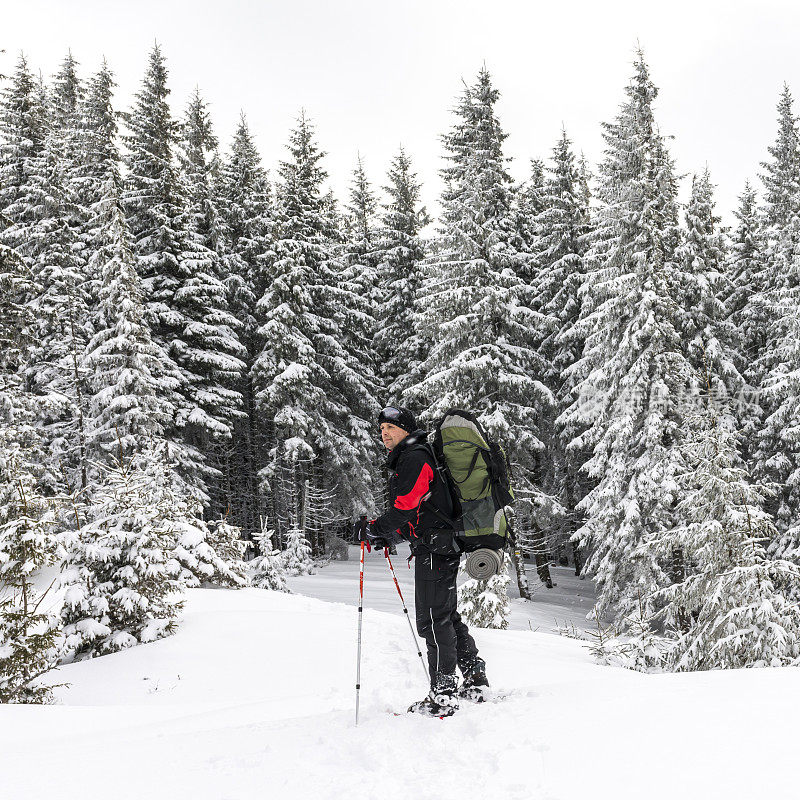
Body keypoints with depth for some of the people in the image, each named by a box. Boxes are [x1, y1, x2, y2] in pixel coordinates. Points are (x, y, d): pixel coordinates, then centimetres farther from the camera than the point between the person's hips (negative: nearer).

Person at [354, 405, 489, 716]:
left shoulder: (415, 459, -11)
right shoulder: (404, 461, 22)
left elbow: (405, 509, -20)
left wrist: (374, 530, -9)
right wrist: (387, 538, 15)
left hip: (435, 549, -11)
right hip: (440, 547, 11)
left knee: (433, 620, -9)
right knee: (447, 615, 16)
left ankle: (443, 695, -6)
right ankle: (475, 682, 22)